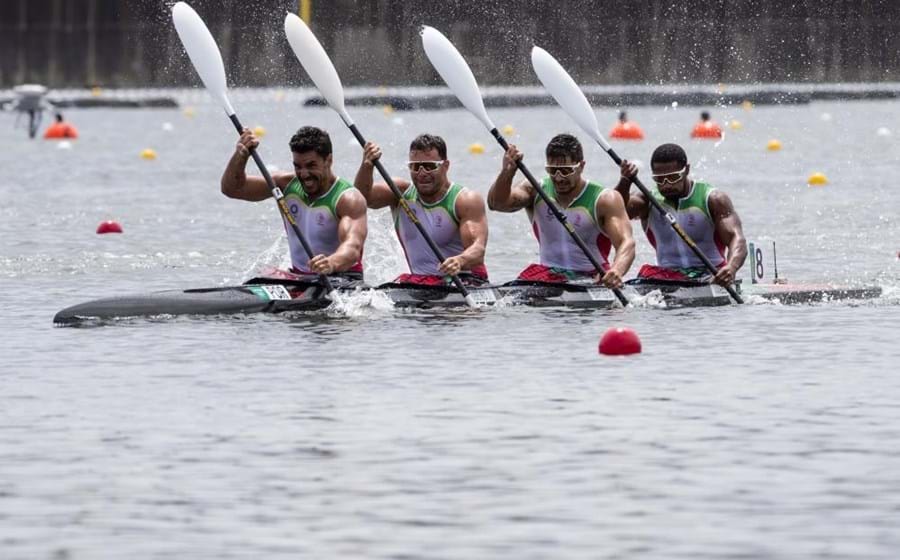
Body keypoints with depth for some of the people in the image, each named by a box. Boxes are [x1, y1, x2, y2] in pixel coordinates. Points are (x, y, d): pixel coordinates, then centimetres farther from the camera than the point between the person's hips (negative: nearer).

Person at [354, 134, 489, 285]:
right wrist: (366, 167, -29)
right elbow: (363, 197, -8)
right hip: (419, 278, 4)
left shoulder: (466, 201, -9)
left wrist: (460, 261, -46)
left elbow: (478, 249, -22)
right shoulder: (403, 193, 7)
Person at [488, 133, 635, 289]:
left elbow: (626, 242, -19)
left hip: (592, 276, -2)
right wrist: (506, 173, -31)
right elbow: (496, 203, -10)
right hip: (548, 273, 2)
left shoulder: (604, 199, -7)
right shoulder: (536, 191, 4)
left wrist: (617, 271, -42)